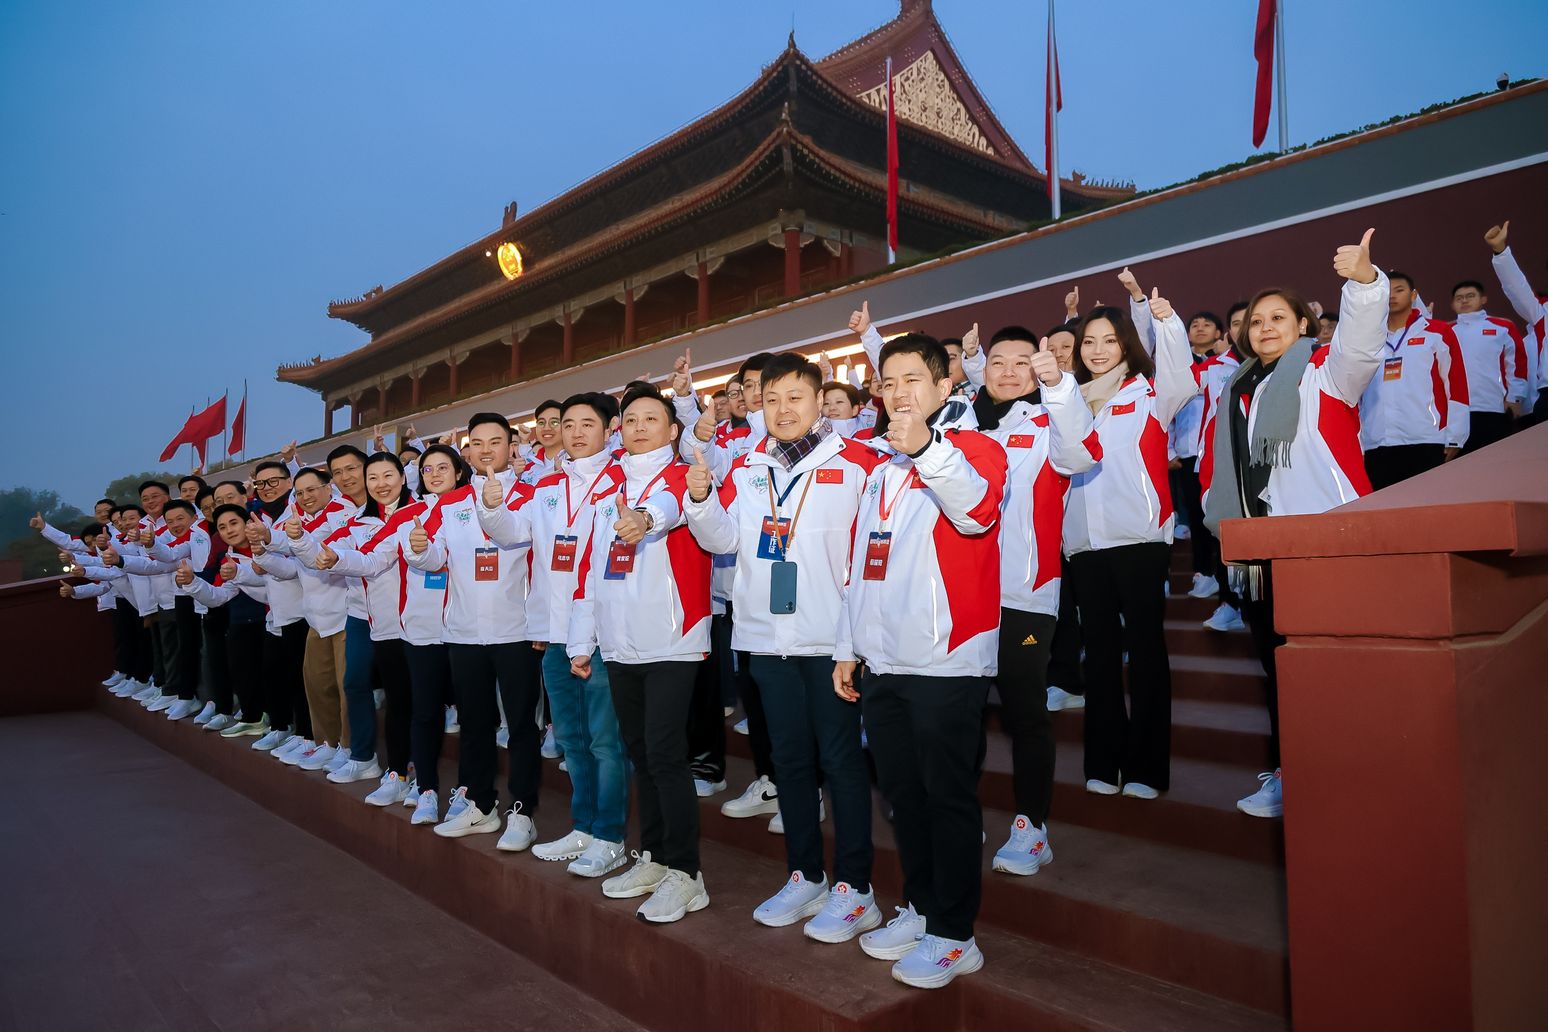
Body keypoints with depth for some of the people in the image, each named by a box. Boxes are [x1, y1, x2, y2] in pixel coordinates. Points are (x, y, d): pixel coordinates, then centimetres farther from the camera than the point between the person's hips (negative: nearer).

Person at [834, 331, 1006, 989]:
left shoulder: (972, 449, -1)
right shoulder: (881, 466, 19)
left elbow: (977, 510, -25)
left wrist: (927, 449, -39)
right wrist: (848, 646, 18)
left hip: (946, 661, -7)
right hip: (882, 663, 7)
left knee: (948, 795, 1)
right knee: (903, 793, 14)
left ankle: (954, 935, 13)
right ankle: (922, 908, 29)